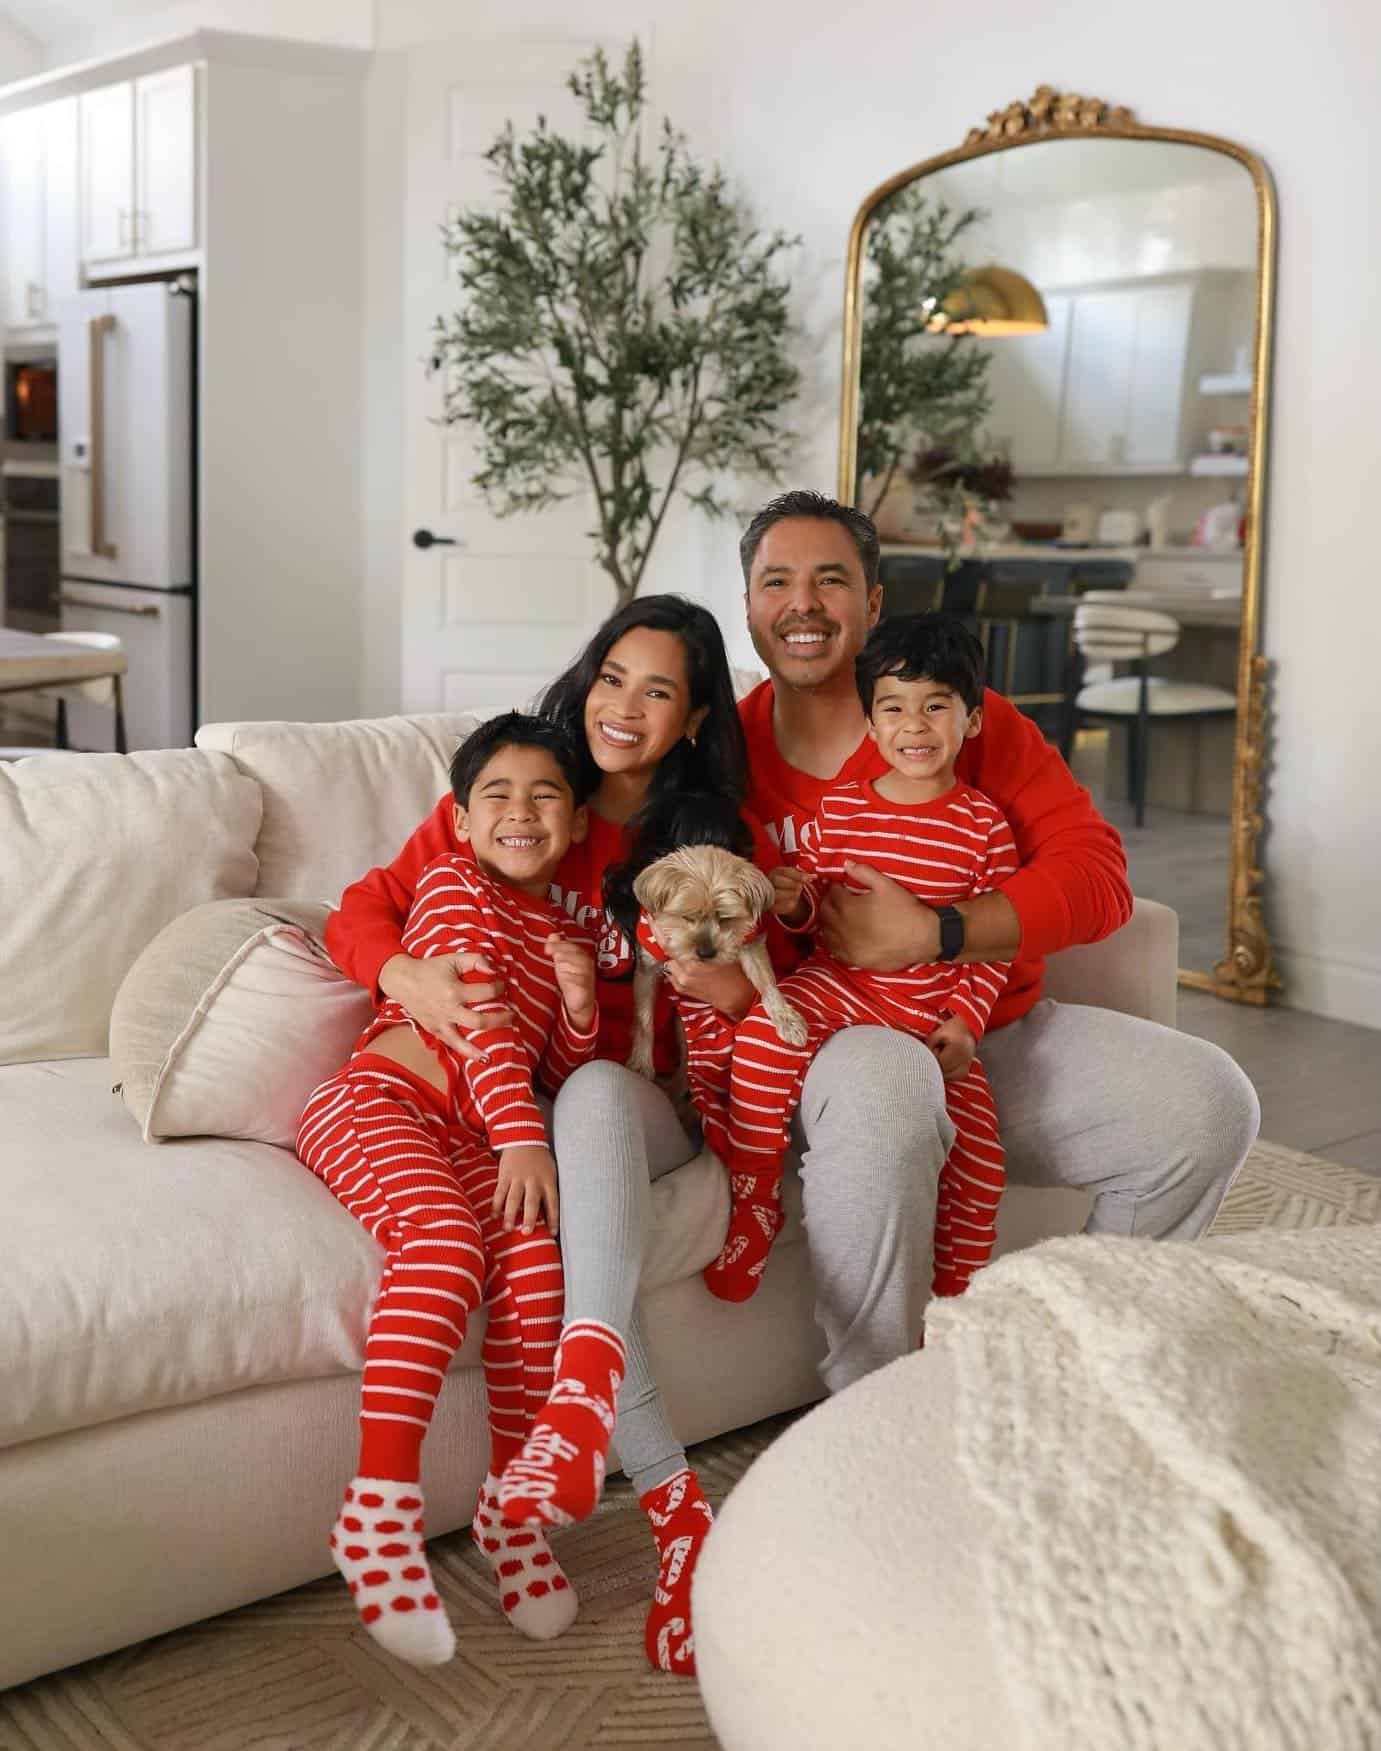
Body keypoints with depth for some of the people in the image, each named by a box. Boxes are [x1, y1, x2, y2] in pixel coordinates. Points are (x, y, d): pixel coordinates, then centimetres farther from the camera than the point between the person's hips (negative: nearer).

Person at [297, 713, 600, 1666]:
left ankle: (511, 1499, -16)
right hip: (378, 1098, -5)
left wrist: (581, 1005, -1)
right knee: (449, 1241, -34)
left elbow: (563, 1074, 21)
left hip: (473, 1134, 5)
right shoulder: (453, 886, 4)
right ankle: (380, 1506, -35)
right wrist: (522, 1135, -22)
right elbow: (481, 1016, -11)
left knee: (535, 1250, -26)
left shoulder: (567, 933, 22)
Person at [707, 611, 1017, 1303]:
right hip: (841, 981, 0)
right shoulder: (838, 808, 3)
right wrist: (793, 902, -13)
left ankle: (951, 1297, 18)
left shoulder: (984, 826, 0)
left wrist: (966, 1020, -9)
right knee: (767, 1029, -32)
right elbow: (812, 905, 11)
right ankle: (752, 1202, -16)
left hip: (936, 1011, 0)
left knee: (978, 1154, -8)